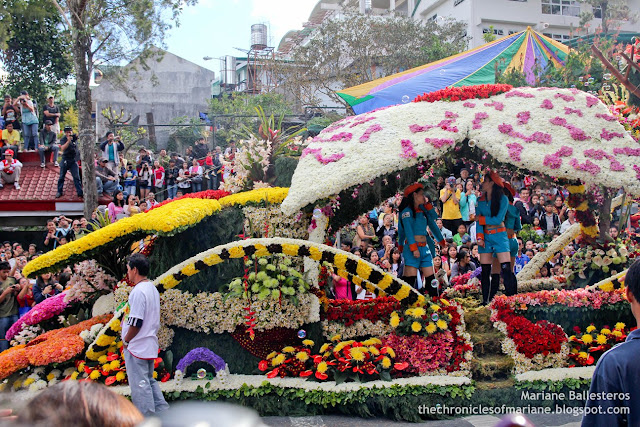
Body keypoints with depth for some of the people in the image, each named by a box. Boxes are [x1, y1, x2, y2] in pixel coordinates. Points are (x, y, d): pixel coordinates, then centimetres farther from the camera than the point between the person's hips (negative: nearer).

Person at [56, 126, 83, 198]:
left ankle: (80, 192, -3)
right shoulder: (63, 139, -6)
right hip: (65, 160, -1)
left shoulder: (74, 137, 3)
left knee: (76, 177, -3)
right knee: (61, 177, 6)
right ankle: (59, 192, 16)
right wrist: (68, 141, -30)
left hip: (73, 160, 1)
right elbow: (63, 148, -20)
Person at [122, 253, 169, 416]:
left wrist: (126, 340, -8)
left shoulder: (138, 291, -19)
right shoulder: (152, 288, 11)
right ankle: (162, 411, 21)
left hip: (137, 346, -10)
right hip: (150, 345, 10)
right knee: (149, 381, 19)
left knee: (140, 385, -2)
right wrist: (127, 319, 14)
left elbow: (136, 322, -22)